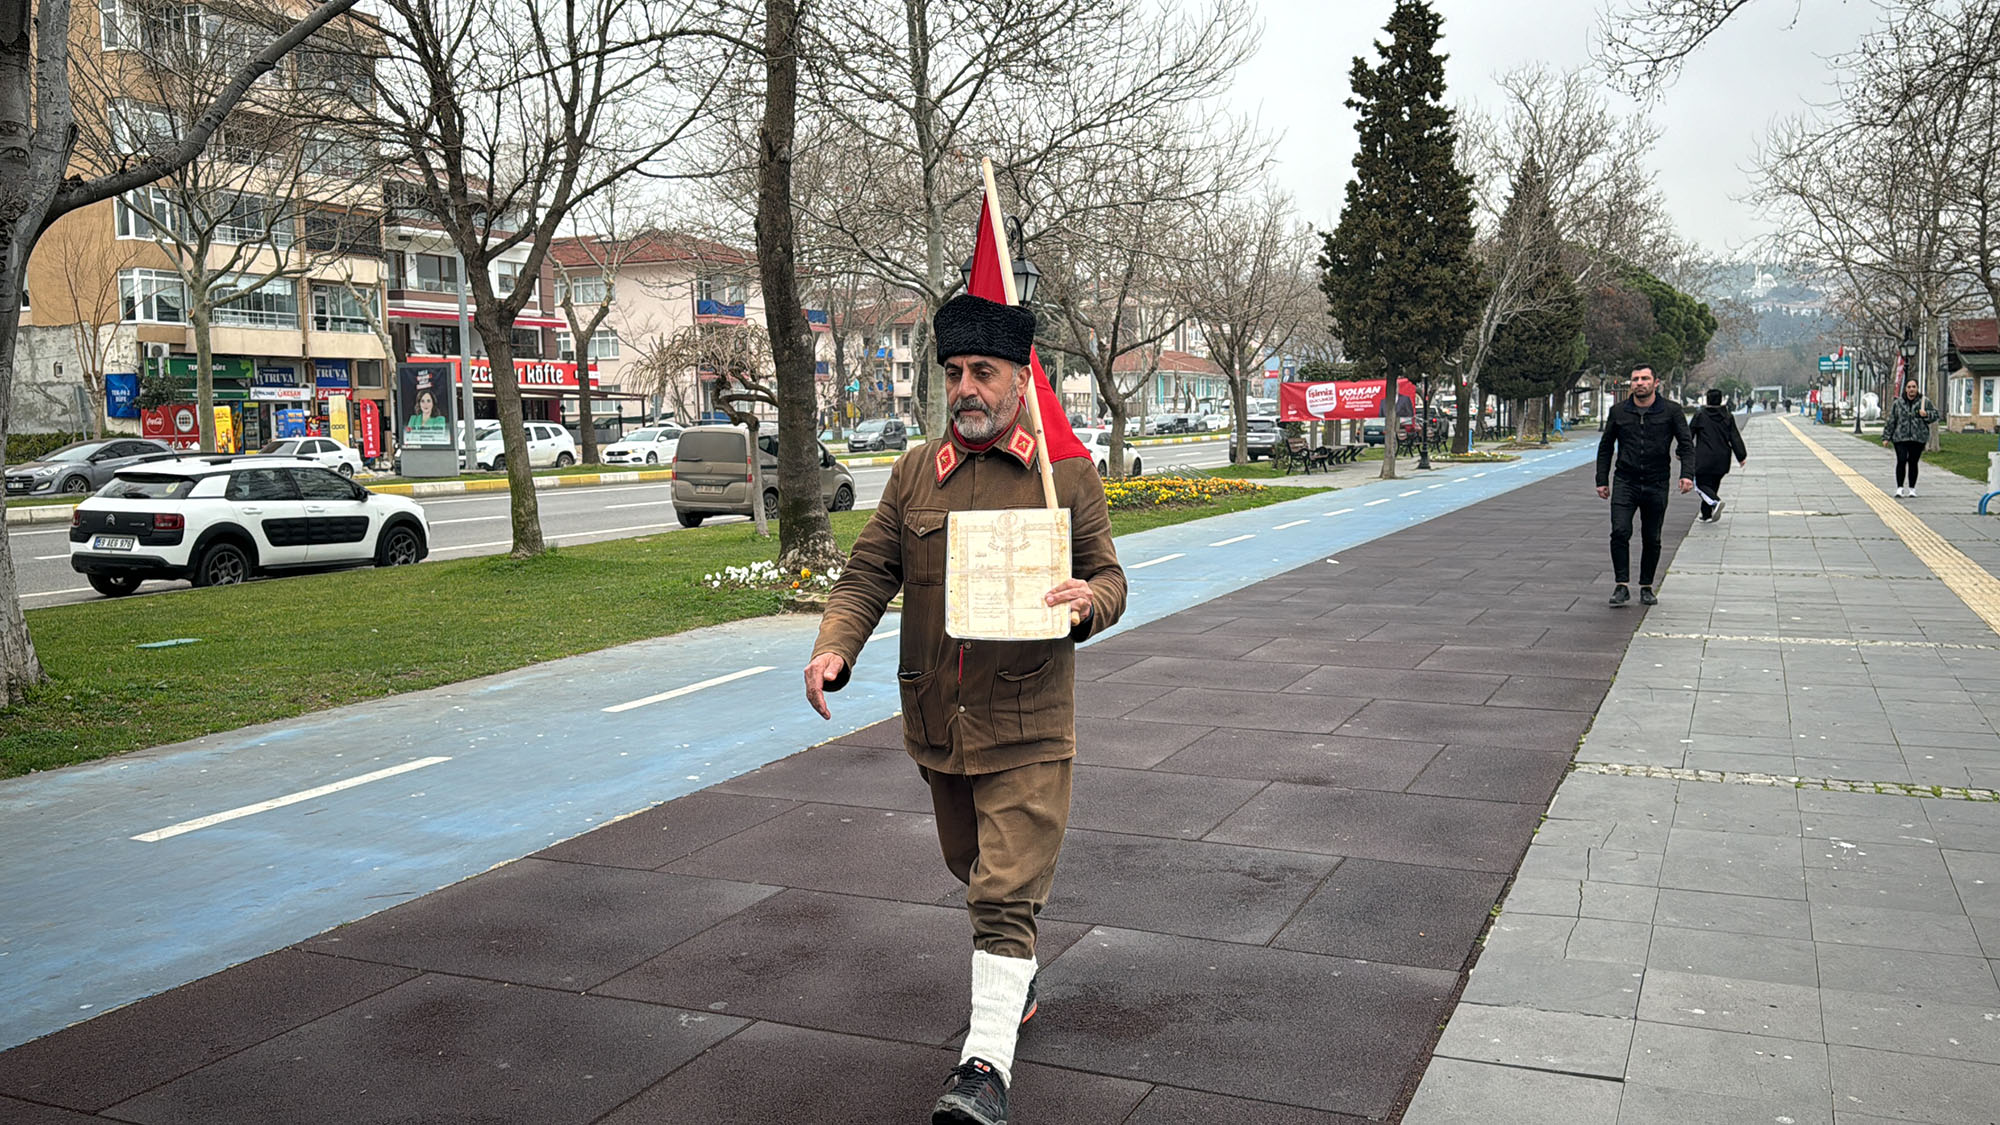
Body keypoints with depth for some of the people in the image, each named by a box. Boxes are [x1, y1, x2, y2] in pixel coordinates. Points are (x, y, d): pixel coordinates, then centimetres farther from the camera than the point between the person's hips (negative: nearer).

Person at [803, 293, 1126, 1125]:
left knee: (1006, 891, -7)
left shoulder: (1070, 474, -3)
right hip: (935, 721, 4)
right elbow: (869, 573, 3)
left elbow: (1109, 576, 1)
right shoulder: (915, 472, 4)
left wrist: (1087, 602, -23)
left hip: (1026, 727, -4)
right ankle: (1020, 970, 49)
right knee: (974, 870, 23)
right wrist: (835, 649, -15)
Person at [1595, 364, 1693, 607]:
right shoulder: (1618, 411, 5)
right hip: (1625, 483, 0)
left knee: (1652, 540, 6)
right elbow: (1605, 447, 13)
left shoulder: (1671, 411, 1)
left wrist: (1686, 474, -13)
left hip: (1657, 485, 0)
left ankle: (1646, 588, 18)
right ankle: (1622, 586, -8)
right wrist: (1602, 480, 8)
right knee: (1620, 532, -15)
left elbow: (1686, 444, 2)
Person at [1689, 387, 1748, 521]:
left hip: (1704, 460, -4)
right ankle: (1706, 515, 17)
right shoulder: (1728, 417, 5)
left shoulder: (1700, 415, -4)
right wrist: (1741, 456, 4)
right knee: (1713, 485, 14)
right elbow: (1735, 438, 2)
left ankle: (1715, 502, -29)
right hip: (1721, 460, 4)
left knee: (1702, 485, -1)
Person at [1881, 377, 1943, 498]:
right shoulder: (1898, 403, 6)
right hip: (1900, 438, 0)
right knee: (1901, 461, -11)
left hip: (1918, 438, 1)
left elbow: (1936, 415, 10)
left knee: (1913, 463, 3)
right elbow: (1890, 420, 7)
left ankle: (1912, 489, 12)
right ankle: (1899, 488, -6)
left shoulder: (1925, 402, 6)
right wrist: (1886, 437, 4)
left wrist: (1926, 414, -12)